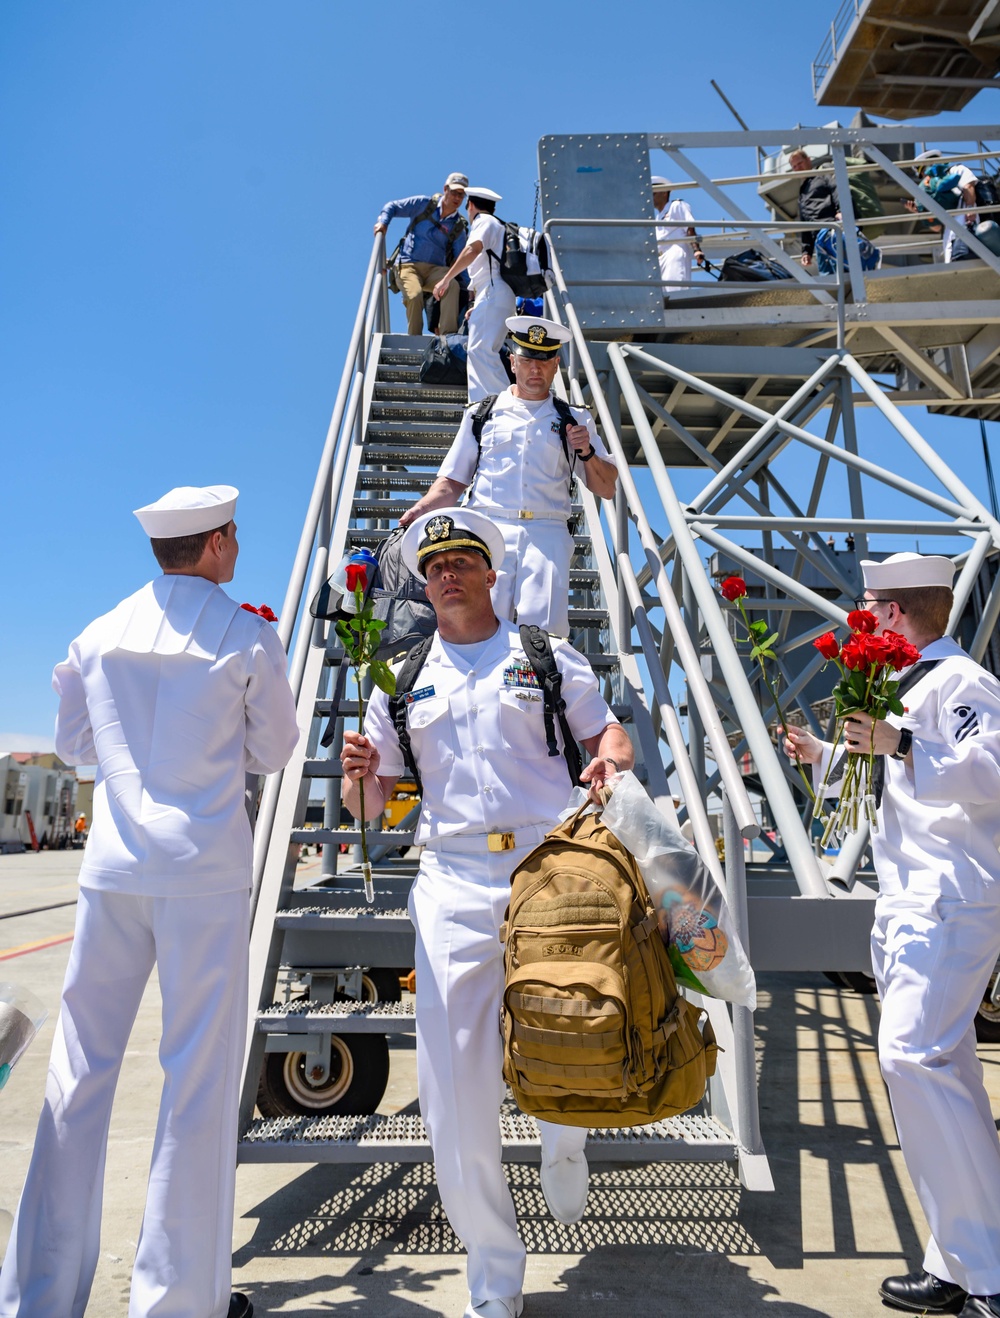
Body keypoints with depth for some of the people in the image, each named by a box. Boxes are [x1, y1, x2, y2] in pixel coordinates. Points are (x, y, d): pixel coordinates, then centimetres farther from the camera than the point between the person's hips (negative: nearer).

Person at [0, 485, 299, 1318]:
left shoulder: (100, 635, 8)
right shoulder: (246, 637, -3)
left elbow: (72, 743, 19)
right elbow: (273, 751, 5)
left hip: (114, 866, 4)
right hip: (206, 870, -4)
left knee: (82, 1071, 12)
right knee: (200, 1077, 5)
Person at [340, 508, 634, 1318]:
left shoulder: (547, 658, 9)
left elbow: (608, 734, 9)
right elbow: (373, 801, 13)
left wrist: (611, 759, -14)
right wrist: (360, 773, -10)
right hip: (454, 886, 2)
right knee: (457, 1085, 1)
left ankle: (564, 1144, 43)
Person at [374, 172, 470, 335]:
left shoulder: (459, 227, 8)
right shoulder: (424, 204, 4)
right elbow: (392, 207, 12)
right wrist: (383, 221, -6)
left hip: (435, 269, 2)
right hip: (408, 265, -2)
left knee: (453, 286, -32)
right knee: (414, 295, -33)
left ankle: (448, 336, -35)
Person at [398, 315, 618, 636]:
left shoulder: (575, 420, 22)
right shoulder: (482, 414, 20)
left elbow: (606, 490, 19)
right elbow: (452, 482, 16)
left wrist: (587, 452, 1)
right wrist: (418, 511, -2)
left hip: (548, 534, 0)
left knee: (545, 631, -18)